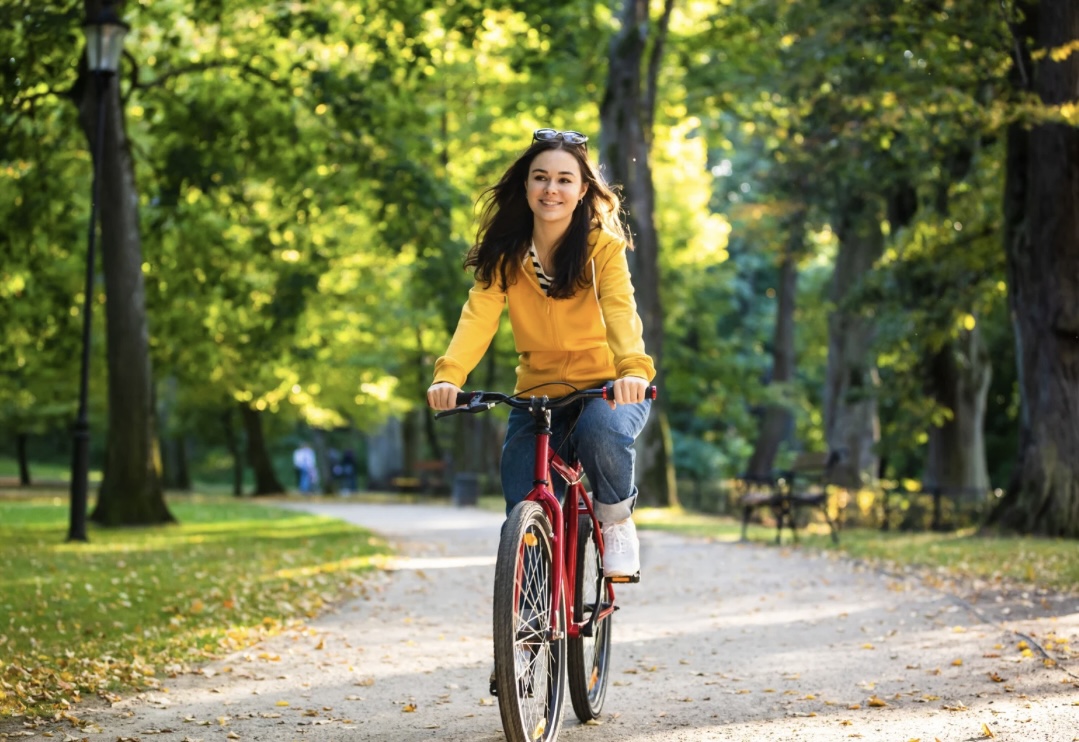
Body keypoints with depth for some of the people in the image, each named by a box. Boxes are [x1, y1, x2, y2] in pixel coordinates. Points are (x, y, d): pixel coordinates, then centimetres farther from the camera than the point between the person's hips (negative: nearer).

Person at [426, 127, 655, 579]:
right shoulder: (504, 254, -4)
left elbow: (620, 310, -28)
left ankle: (616, 520, -6)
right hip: (537, 394, 3)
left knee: (602, 432, -37)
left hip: (605, 388, -3)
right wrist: (448, 375, -39)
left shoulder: (603, 247, -11)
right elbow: (478, 317, -19)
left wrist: (634, 369, -50)